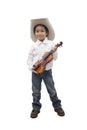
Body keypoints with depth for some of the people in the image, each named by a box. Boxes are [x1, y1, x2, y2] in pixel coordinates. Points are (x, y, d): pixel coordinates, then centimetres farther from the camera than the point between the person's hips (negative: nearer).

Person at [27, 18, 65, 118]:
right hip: (35, 71, 1)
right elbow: (29, 58, 3)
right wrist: (31, 67, -10)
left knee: (52, 90, 6)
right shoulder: (34, 46, -1)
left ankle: (57, 106, 22)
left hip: (47, 70, -1)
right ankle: (36, 108, 21)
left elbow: (55, 57, -2)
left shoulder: (51, 44, -3)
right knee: (36, 91, 8)